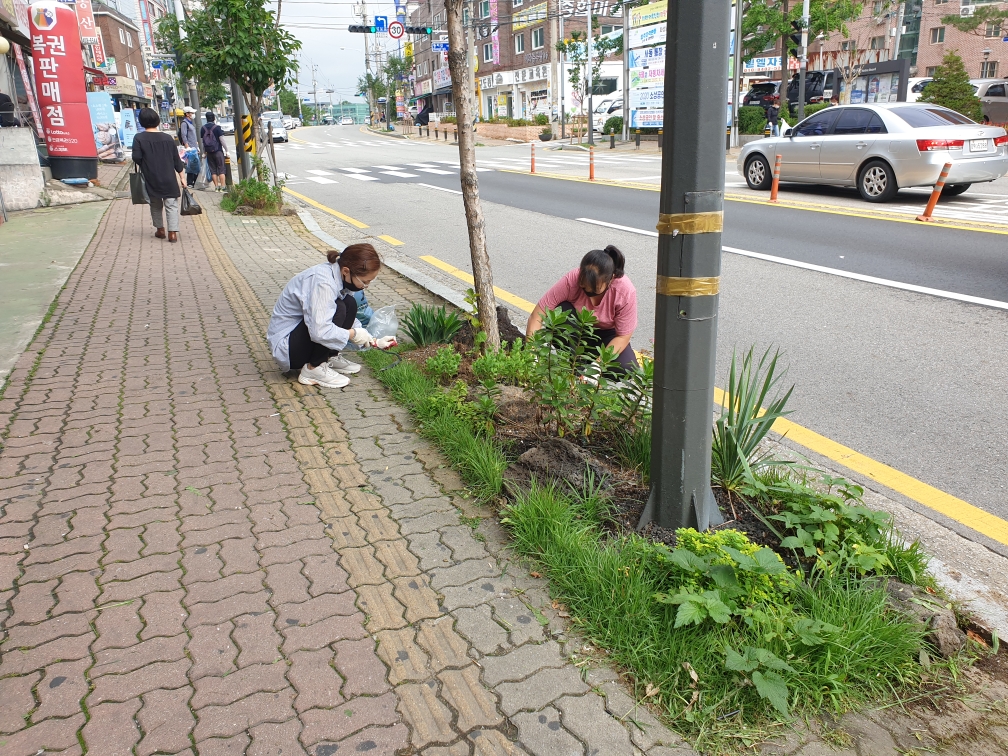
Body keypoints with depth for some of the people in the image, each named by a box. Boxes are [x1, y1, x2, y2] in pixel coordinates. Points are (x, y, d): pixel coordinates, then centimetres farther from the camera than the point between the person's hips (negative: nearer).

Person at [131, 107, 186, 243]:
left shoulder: (139, 138, -5)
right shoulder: (168, 138, 1)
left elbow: (136, 158, -10)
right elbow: (176, 159, 3)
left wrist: (145, 164, 11)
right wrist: (181, 175, 11)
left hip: (151, 180, 0)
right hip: (169, 180, 0)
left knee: (156, 205, 17)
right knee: (171, 205, 0)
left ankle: (160, 230, 22)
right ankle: (172, 232, -10)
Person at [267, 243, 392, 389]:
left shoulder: (340, 276, -2)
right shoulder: (322, 282, -30)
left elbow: (349, 318, 12)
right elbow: (319, 331, -37)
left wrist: (373, 341, 2)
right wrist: (353, 334, -22)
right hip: (286, 344, -9)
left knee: (350, 304, -6)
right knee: (338, 310, -27)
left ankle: (330, 358, 3)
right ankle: (314, 369, -15)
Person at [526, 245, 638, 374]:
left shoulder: (626, 292, -30)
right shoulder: (571, 280, -31)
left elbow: (623, 337, -21)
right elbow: (536, 316, -28)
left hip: (606, 334, 0)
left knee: (628, 371, -27)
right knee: (560, 310, -33)